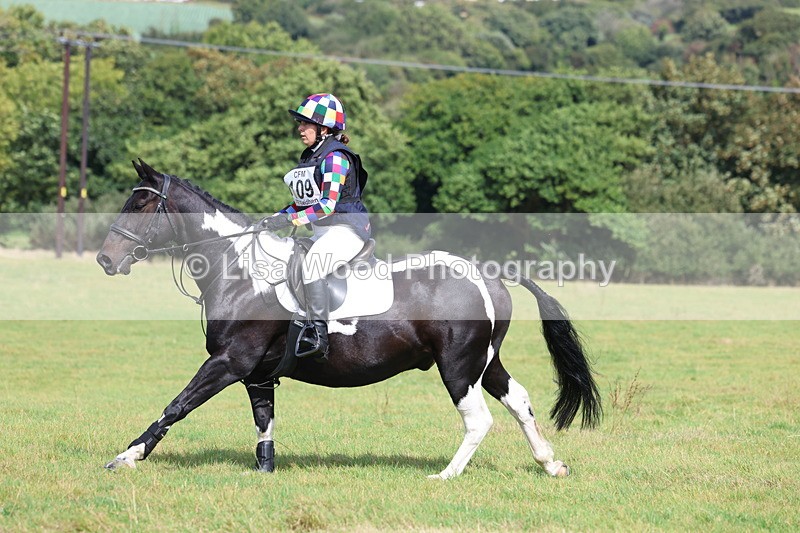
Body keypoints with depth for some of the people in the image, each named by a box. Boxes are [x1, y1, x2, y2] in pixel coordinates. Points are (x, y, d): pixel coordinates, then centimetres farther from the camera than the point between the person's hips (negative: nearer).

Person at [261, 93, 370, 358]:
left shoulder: (335, 158, -13)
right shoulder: (309, 157, 15)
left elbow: (328, 204, -22)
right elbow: (304, 201, 20)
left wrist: (289, 219, -27)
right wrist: (274, 219, 5)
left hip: (347, 229, -10)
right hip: (321, 232, 10)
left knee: (312, 264, -33)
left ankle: (319, 335, -38)